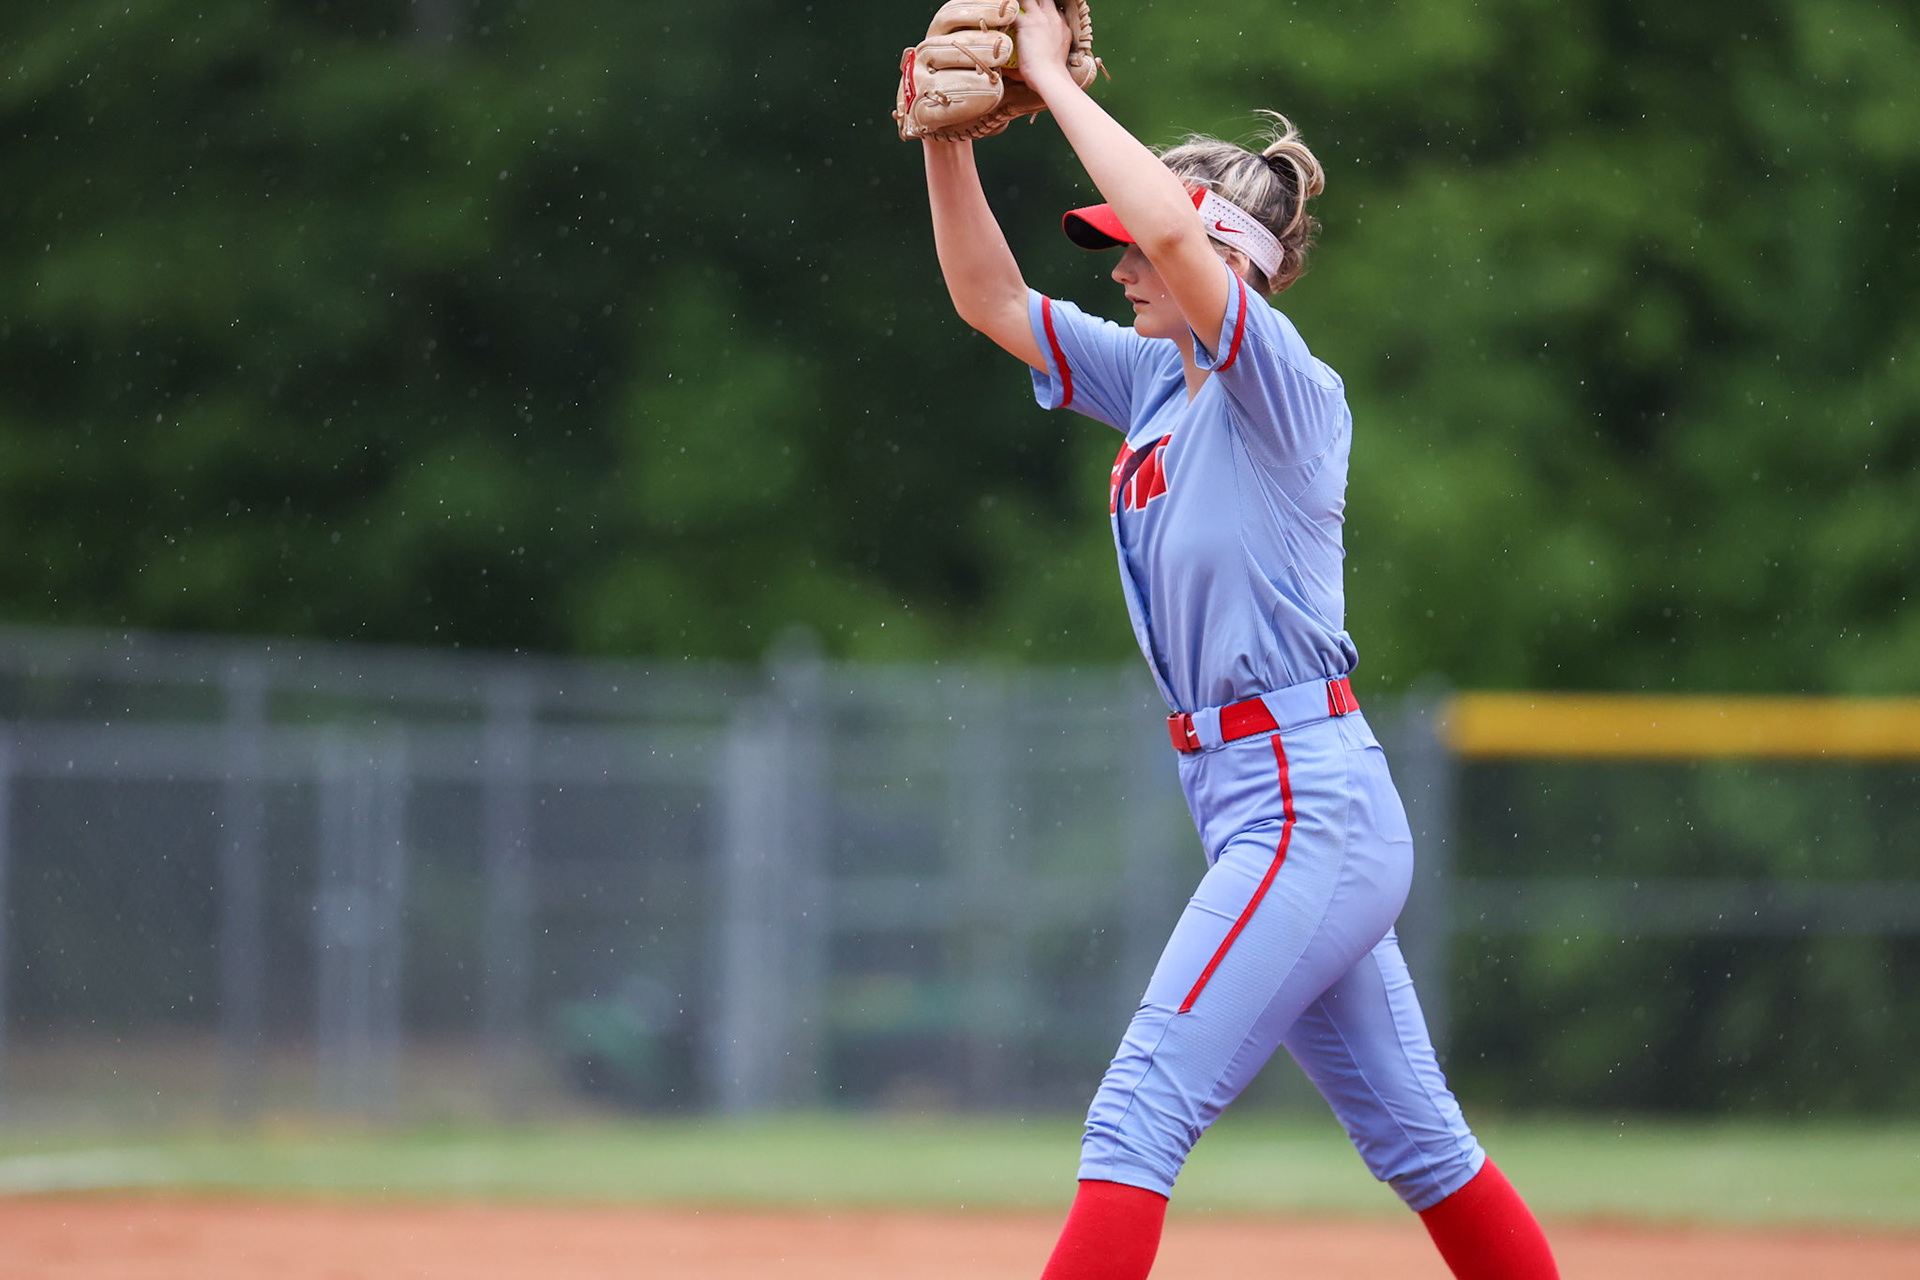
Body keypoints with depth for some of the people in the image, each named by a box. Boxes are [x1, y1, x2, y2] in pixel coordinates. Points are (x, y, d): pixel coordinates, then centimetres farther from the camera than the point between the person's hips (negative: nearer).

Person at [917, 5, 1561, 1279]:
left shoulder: (1285, 388, -12)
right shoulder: (1151, 378, 12)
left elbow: (1174, 227, -28)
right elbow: (993, 298, 15)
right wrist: (948, 145, 1)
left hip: (1311, 812, -10)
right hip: (1270, 816, 10)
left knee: (1141, 1112, -15)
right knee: (1415, 1138, 14)